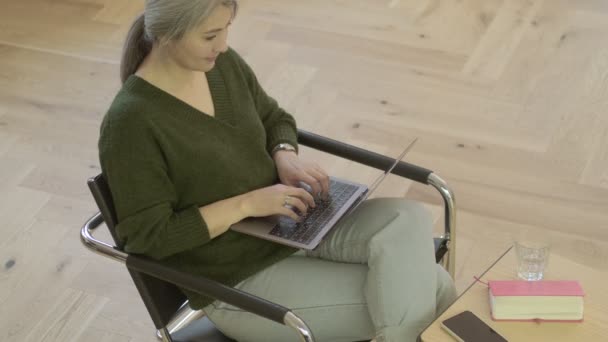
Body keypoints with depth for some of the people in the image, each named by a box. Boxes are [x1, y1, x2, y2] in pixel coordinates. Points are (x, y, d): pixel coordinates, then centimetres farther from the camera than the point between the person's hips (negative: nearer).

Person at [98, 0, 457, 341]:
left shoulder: (223, 63, -2)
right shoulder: (131, 123, -23)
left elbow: (275, 120, 15)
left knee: (408, 220, -19)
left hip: (291, 227, 7)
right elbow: (149, 236, -21)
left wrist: (286, 157, -8)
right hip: (236, 283, -7)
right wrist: (246, 203, -24)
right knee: (423, 291, -15)